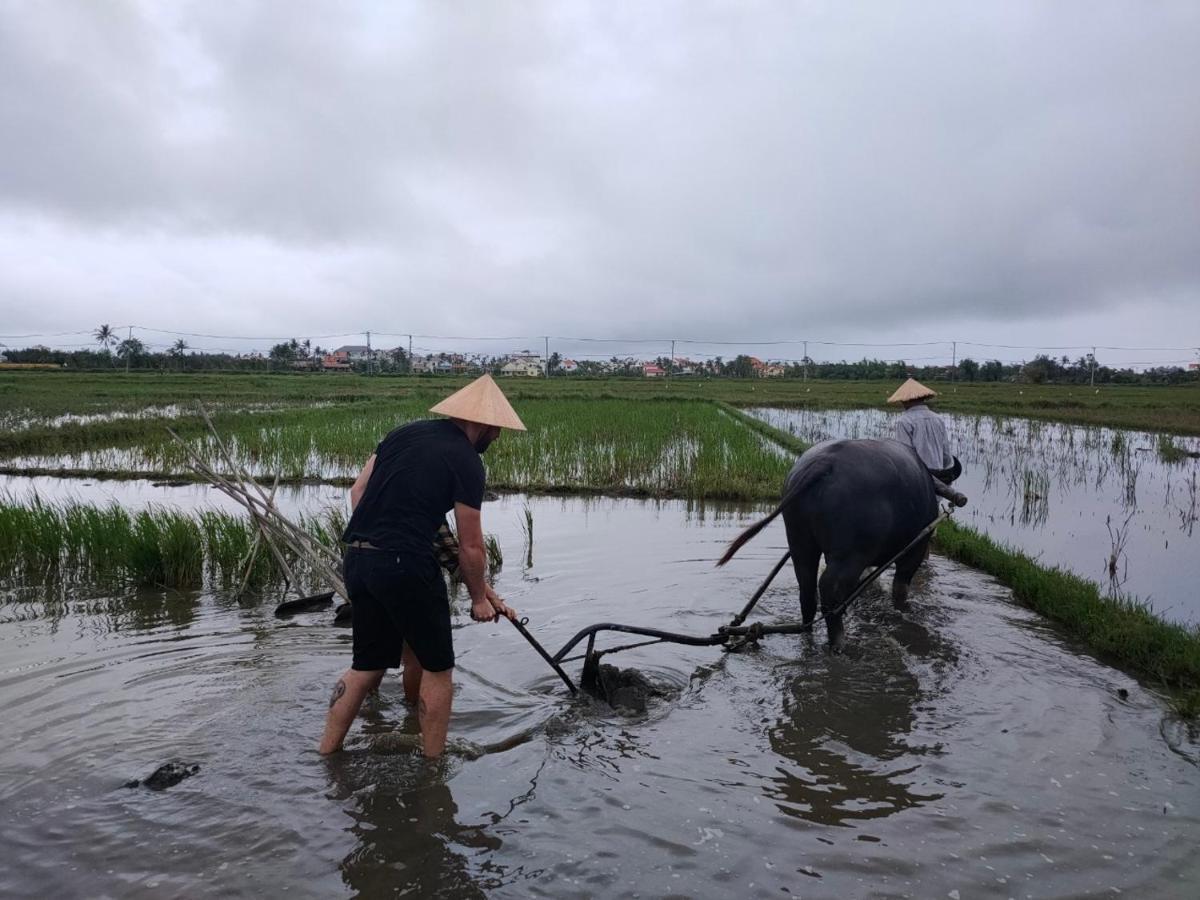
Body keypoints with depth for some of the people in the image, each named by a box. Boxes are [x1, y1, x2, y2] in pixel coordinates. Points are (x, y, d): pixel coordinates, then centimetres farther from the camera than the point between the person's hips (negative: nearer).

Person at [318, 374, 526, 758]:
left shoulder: (405, 432, 13)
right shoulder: (466, 462, -6)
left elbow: (358, 490, 14)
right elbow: (470, 546, -3)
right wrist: (480, 598, 10)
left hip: (357, 559, 7)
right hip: (406, 564, -7)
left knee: (367, 666, 21)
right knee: (437, 668, 11)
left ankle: (325, 754, 28)